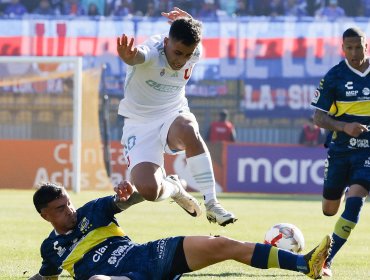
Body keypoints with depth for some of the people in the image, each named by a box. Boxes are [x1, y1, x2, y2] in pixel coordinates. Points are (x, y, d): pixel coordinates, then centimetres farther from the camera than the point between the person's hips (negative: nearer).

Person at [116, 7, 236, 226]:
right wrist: (129, 56, -78)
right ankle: (173, 188, 16)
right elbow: (137, 56, -53)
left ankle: (212, 204, -27)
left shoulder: (195, 53, -10)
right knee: (147, 190, -25)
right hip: (140, 125, -2)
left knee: (187, 128, -38)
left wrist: (188, 24, -5)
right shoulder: (152, 52, -26)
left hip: (173, 117, 2)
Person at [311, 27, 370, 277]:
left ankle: (327, 260, -17)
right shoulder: (334, 76, -4)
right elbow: (318, 117, -5)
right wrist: (344, 127, -21)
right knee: (330, 209, 8)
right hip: (341, 150, 1)